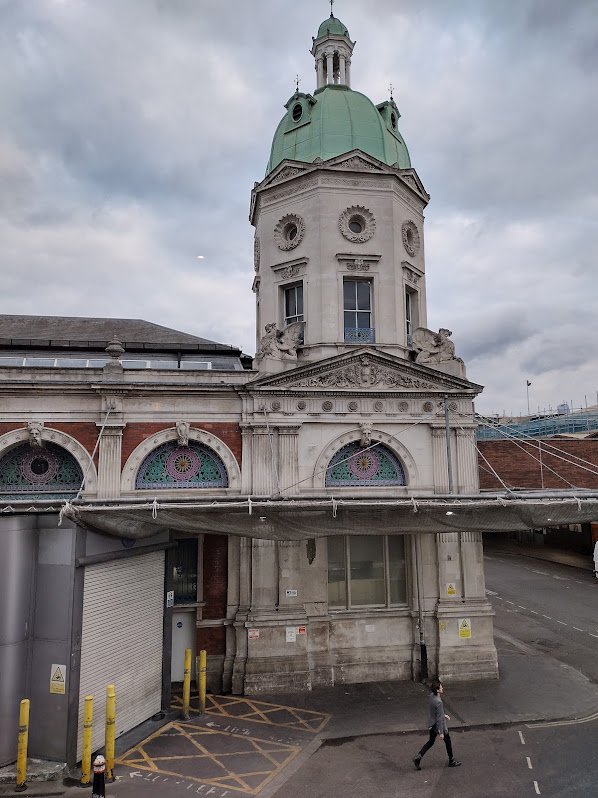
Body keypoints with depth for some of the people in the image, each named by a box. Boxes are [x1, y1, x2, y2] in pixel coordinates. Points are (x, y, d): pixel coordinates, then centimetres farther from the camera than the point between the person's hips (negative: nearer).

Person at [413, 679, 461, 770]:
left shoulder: (432, 695, -6)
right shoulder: (438, 702, -32)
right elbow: (439, 718, -26)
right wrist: (441, 732, -18)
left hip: (432, 725, 7)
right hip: (439, 726, -7)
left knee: (431, 742, 21)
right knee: (448, 742, 17)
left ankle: (418, 757, 12)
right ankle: (452, 761, 36)